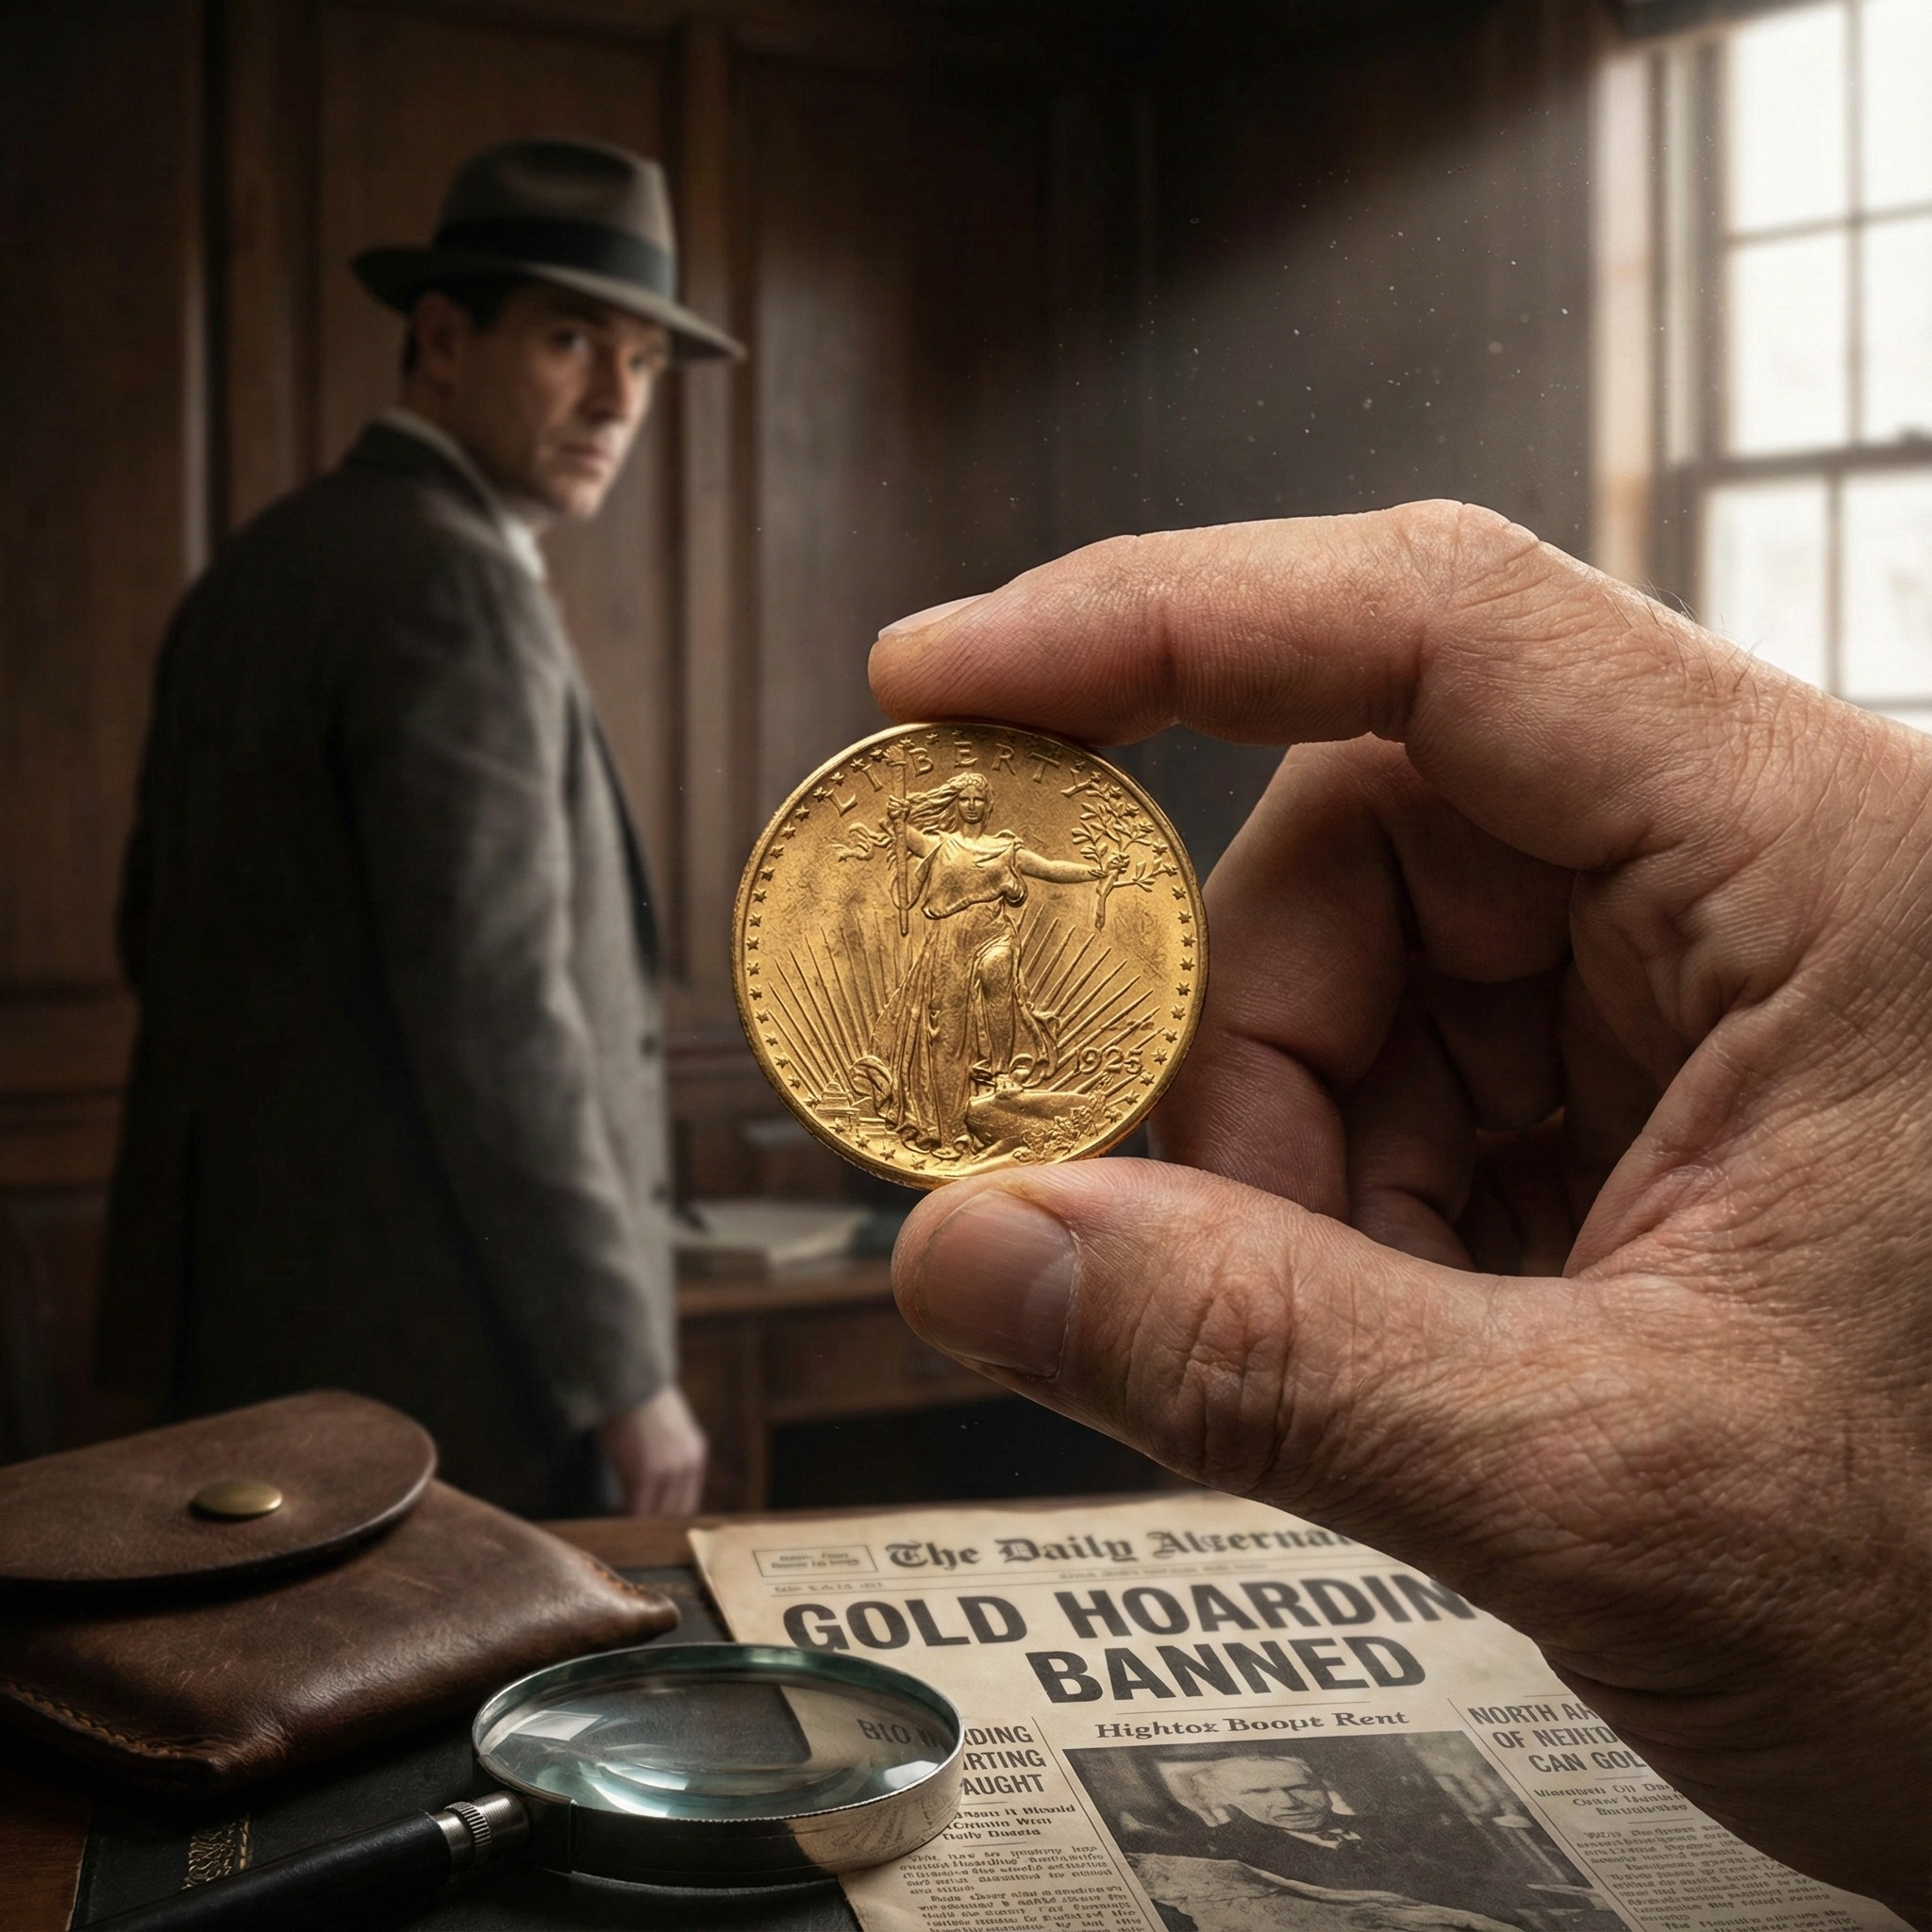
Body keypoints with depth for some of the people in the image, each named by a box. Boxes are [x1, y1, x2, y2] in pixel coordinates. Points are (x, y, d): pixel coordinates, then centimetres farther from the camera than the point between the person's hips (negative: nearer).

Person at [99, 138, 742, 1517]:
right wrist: (628, 1373, -16)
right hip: (422, 1367, -10)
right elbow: (493, 1014, -21)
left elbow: (166, 934, 18)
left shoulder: (261, 566, 12)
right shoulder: (455, 588, -16)